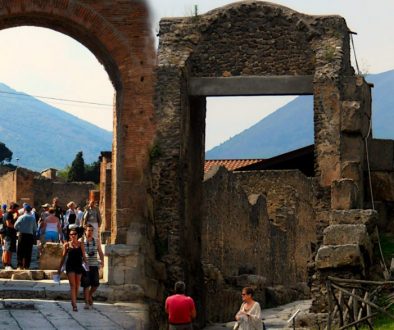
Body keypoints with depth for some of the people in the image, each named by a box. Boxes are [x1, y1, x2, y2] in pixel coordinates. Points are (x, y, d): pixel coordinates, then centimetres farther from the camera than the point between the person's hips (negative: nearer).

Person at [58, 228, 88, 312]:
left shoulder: (80, 244, 5)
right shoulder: (67, 245, 3)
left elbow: (84, 256, 4)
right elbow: (63, 257, 9)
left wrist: (86, 263, -12)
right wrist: (60, 268, 12)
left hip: (79, 266, 2)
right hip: (70, 266, -2)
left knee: (77, 285, 10)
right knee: (73, 285, -10)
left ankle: (74, 301, 27)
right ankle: (74, 305, -16)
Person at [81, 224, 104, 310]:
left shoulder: (97, 241, 10)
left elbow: (100, 252, 13)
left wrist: (102, 261, -1)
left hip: (94, 265, 3)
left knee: (95, 284, 0)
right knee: (86, 285, -4)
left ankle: (89, 295, 29)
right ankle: (87, 302, 4)